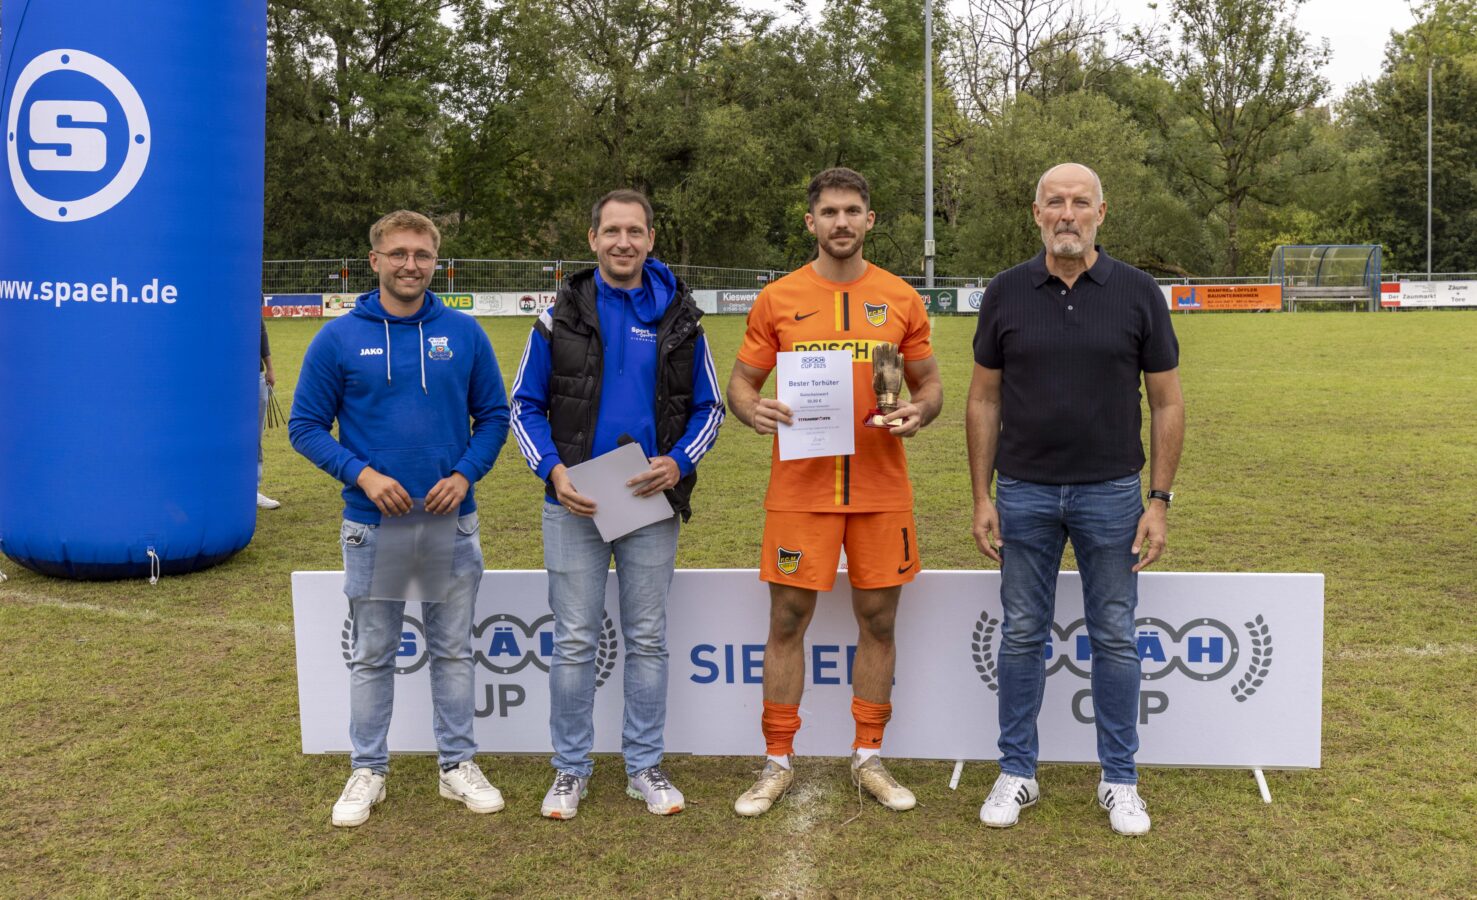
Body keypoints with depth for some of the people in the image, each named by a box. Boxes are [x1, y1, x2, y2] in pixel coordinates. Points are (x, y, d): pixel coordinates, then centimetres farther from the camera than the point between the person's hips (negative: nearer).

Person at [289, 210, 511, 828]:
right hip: (373, 524, -1)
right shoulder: (339, 339, -4)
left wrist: (465, 474, -10)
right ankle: (368, 771, 25)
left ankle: (458, 765, 25)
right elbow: (306, 426, 0)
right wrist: (362, 474, -15)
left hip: (451, 522, 1)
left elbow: (493, 416, 6)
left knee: (453, 650, 11)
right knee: (372, 655, 10)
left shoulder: (464, 334, 0)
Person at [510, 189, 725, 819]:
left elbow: (708, 407, 7)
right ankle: (571, 768, 19)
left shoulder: (679, 318, 3)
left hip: (651, 505, 1)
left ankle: (644, 766, 23)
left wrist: (678, 463, -11)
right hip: (574, 505, -1)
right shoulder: (561, 316, 1)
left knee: (647, 640, 9)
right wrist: (553, 469, -13)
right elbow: (525, 405, 4)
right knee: (574, 643, 5)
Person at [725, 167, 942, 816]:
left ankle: (868, 758, 23)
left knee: (878, 620, 8)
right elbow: (740, 382, 6)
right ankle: (778, 763, 17)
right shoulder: (778, 299, 3)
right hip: (800, 488, -1)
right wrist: (754, 411, -16)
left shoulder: (900, 299, 6)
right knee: (787, 620, 3)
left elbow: (929, 382, 12)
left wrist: (919, 411, -11)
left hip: (881, 489, 1)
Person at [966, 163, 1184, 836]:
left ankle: (1119, 780, 21)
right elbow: (984, 399, 4)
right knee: (1022, 635, 8)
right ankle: (1017, 773, 21)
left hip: (1111, 494, -1)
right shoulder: (1006, 293, 0)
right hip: (1024, 493, 1)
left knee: (1114, 638, 7)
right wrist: (981, 496, -1)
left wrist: (1160, 500, -5)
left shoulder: (1138, 293, -2)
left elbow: (1166, 402, 1)